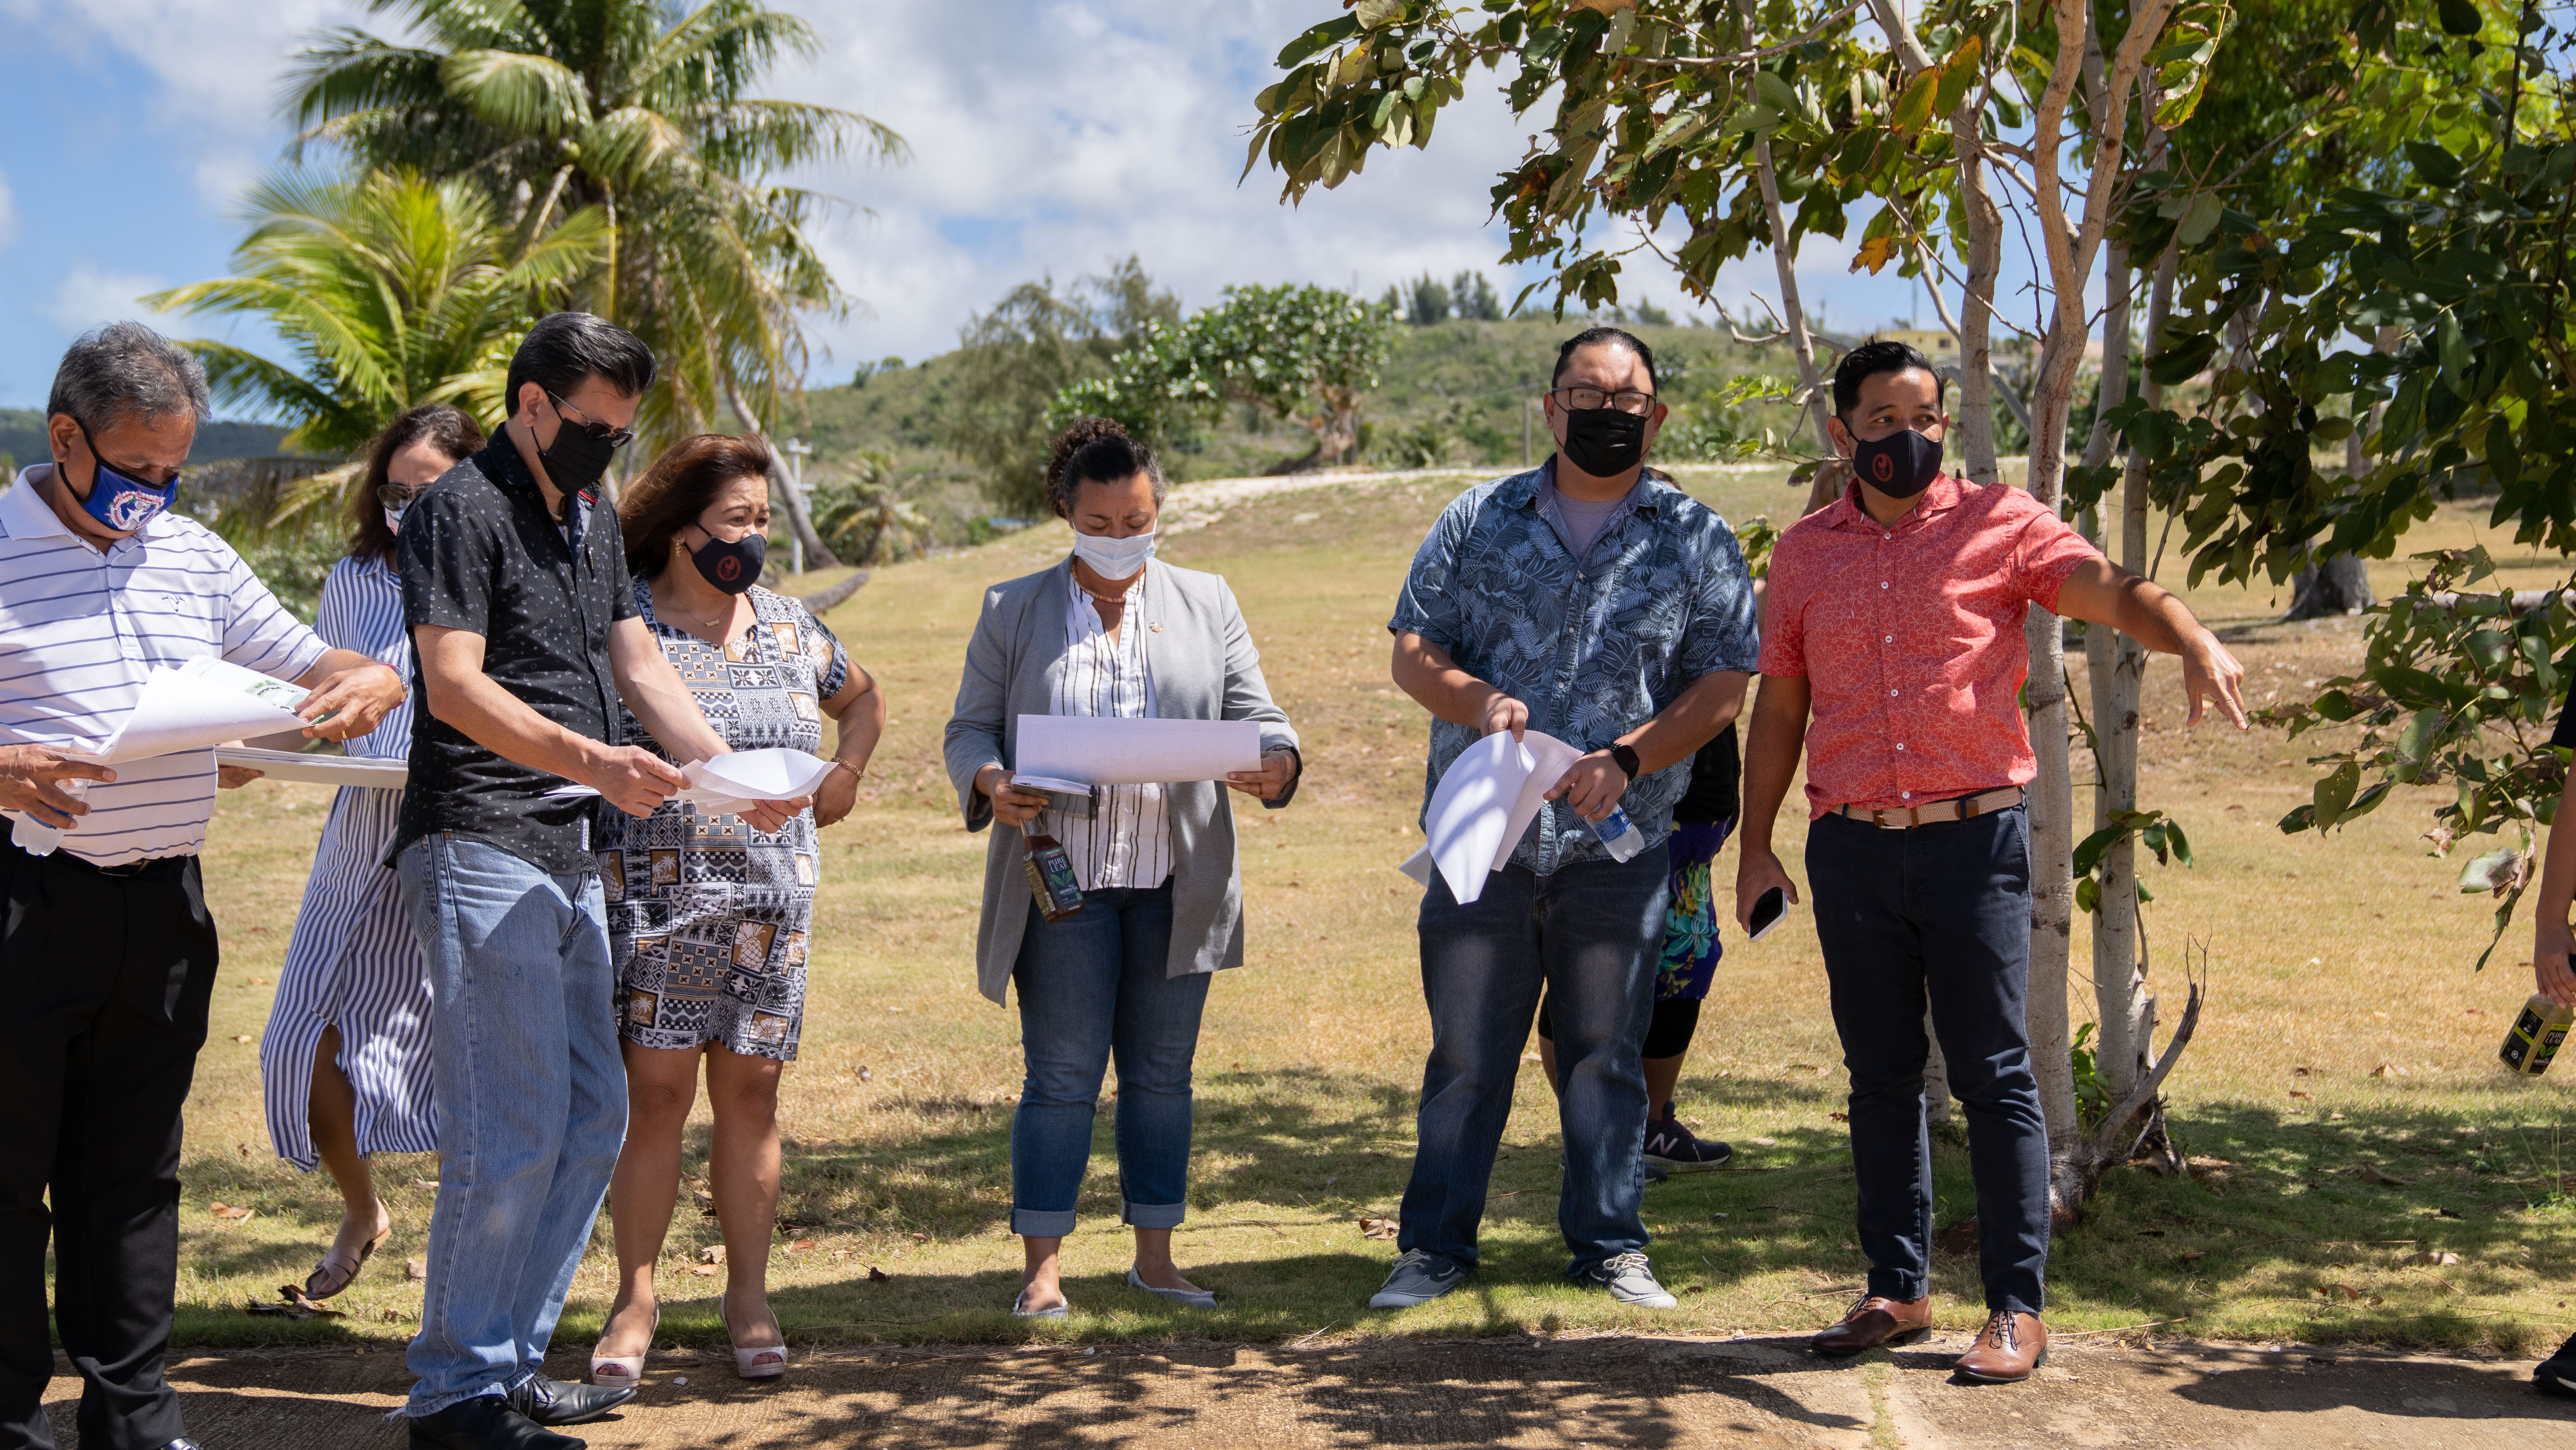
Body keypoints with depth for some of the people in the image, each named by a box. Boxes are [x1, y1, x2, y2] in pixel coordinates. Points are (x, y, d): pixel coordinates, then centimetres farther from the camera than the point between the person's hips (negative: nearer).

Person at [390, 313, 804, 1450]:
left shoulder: (592, 522, 20)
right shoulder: (462, 510, -8)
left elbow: (638, 663, 17)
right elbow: (454, 684, -17)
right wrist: (592, 760, -28)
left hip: (570, 853, 9)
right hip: (481, 845, -9)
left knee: (593, 1116, 10)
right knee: (513, 1129, -10)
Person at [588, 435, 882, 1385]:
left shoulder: (789, 628, 12)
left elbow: (863, 698, 28)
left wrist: (843, 777, 15)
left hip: (770, 898, 4)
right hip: (654, 895, -4)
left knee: (750, 1093, 6)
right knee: (655, 1092, -3)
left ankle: (749, 1296, 15)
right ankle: (637, 1295, 9)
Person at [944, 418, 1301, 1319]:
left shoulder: (1205, 602, 10)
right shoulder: (1014, 610, 6)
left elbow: (1254, 715, 8)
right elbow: (969, 728, 5)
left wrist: (1277, 762, -15)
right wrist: (990, 784, -16)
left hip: (1177, 884, 2)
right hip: (1061, 879, -2)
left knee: (1162, 1073, 8)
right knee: (1062, 1075, -2)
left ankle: (1154, 1257, 19)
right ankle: (1042, 1269, 6)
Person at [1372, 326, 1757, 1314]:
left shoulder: (1697, 540, 4)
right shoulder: (1478, 521, 7)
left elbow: (1723, 686, 0)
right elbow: (1412, 651, 6)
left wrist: (1625, 759, -14)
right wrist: (1479, 702, -15)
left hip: (1619, 844, 0)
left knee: (1605, 1051, 8)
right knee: (1465, 1049, 5)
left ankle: (1608, 1243, 20)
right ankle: (1436, 1245, 16)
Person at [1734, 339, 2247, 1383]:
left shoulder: (1998, 525, 1)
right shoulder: (1803, 552, 11)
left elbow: (2113, 592, -12)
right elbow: (1779, 707, 16)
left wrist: (2193, 641, -33)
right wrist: (1755, 846, 13)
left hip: (1974, 837, -3)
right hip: (1851, 846, 3)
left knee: (1993, 1074, -2)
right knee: (1880, 1076, 10)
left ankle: (2017, 1308, 5)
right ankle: (1897, 1290, 21)